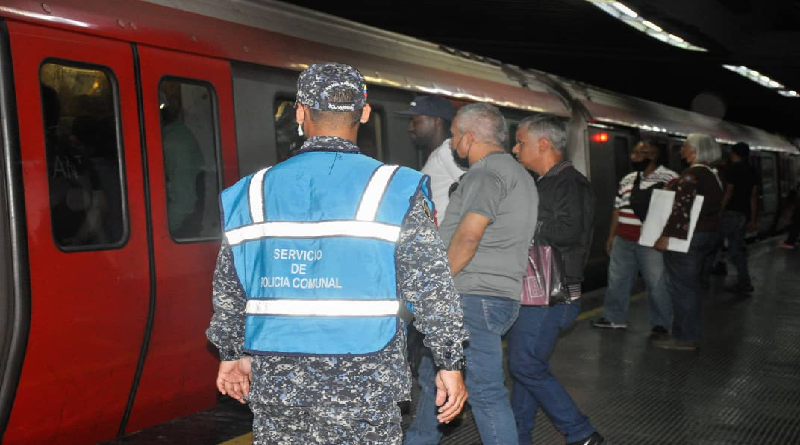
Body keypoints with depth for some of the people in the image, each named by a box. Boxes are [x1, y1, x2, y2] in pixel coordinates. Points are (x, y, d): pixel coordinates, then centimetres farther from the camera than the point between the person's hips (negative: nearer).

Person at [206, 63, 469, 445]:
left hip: (275, 384, 3)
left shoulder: (254, 192, 3)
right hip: (363, 386, -2)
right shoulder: (396, 192, -7)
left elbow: (228, 290, 11)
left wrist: (232, 353, 24)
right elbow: (432, 289, -6)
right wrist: (450, 364, 3)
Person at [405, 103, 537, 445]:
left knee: (485, 392, -6)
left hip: (474, 300, -11)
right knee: (432, 373, 22)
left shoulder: (486, 173, -12)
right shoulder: (518, 174, 21)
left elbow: (467, 237, -23)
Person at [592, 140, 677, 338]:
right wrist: (611, 236, 18)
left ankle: (660, 324, 13)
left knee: (657, 283, 0)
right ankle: (615, 317, 26)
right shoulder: (627, 180, 15)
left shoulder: (669, 178, -6)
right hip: (623, 240, 6)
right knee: (617, 279, 13)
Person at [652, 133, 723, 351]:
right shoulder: (713, 176, 12)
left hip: (686, 238, -10)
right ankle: (691, 334, 27)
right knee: (691, 285, 18)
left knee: (680, 286, -3)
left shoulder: (691, 175, -19)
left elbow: (681, 208, -27)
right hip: (708, 234, 10)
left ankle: (684, 338, 2)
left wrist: (666, 236, -26)